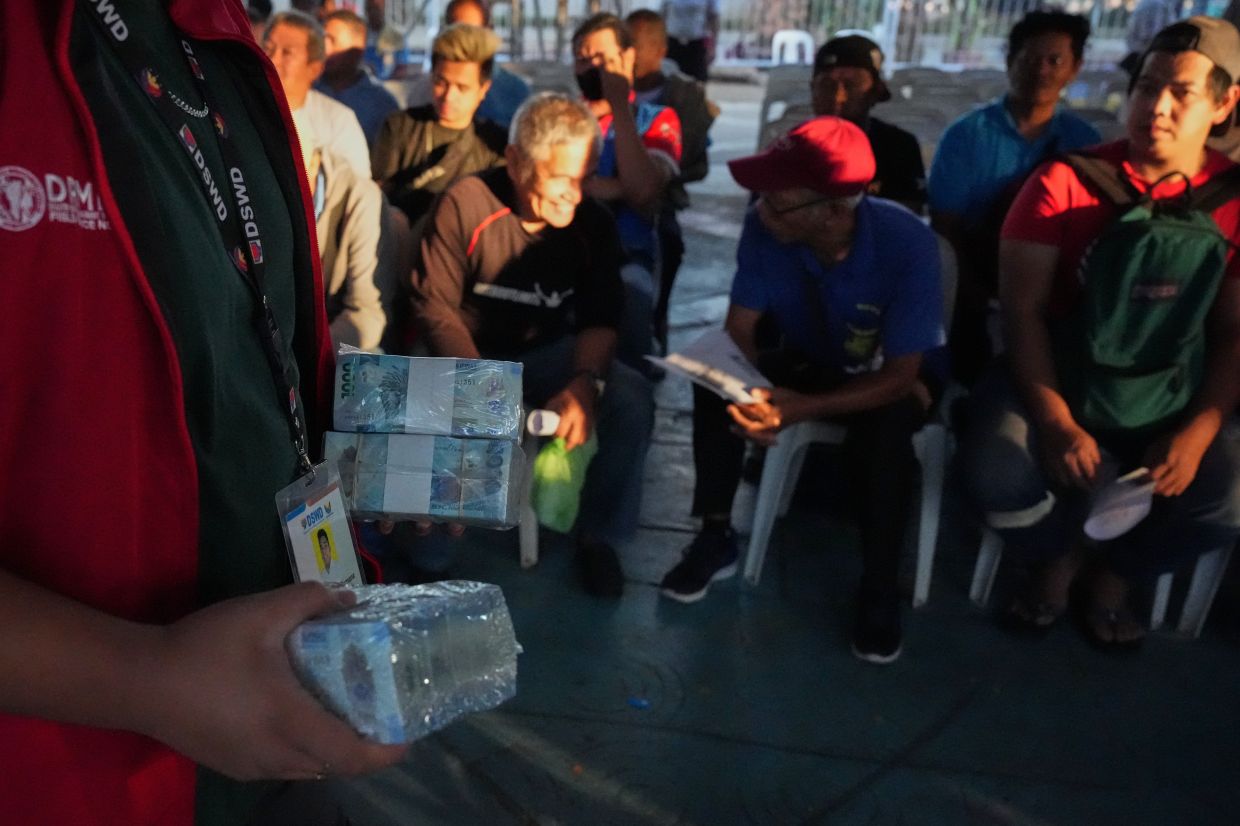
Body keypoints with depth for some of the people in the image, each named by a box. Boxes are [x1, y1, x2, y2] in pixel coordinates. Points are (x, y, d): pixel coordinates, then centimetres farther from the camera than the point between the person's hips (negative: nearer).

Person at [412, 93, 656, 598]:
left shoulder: (593, 224, -7)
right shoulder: (465, 204, -18)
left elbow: (600, 320, -5)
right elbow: (434, 307, -15)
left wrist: (583, 382, -27)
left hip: (548, 355, 3)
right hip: (469, 353, -2)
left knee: (633, 401, -23)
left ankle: (599, 535, 0)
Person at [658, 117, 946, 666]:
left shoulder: (908, 244, -33)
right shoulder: (763, 228, -23)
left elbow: (901, 373, -30)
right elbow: (739, 328, -16)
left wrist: (807, 408, -44)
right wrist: (747, 388, -39)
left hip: (893, 374, -3)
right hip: (812, 362, 4)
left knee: (884, 426, -37)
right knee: (713, 386, -22)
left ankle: (879, 589, -16)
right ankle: (716, 538, -6)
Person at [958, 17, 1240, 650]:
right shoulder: (1065, 184, -8)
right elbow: (1021, 309, -12)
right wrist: (1055, 422, -23)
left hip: (1173, 395, 2)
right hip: (1058, 379, -2)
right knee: (996, 474, -29)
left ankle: (1114, 572, 12)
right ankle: (1056, 556, 10)